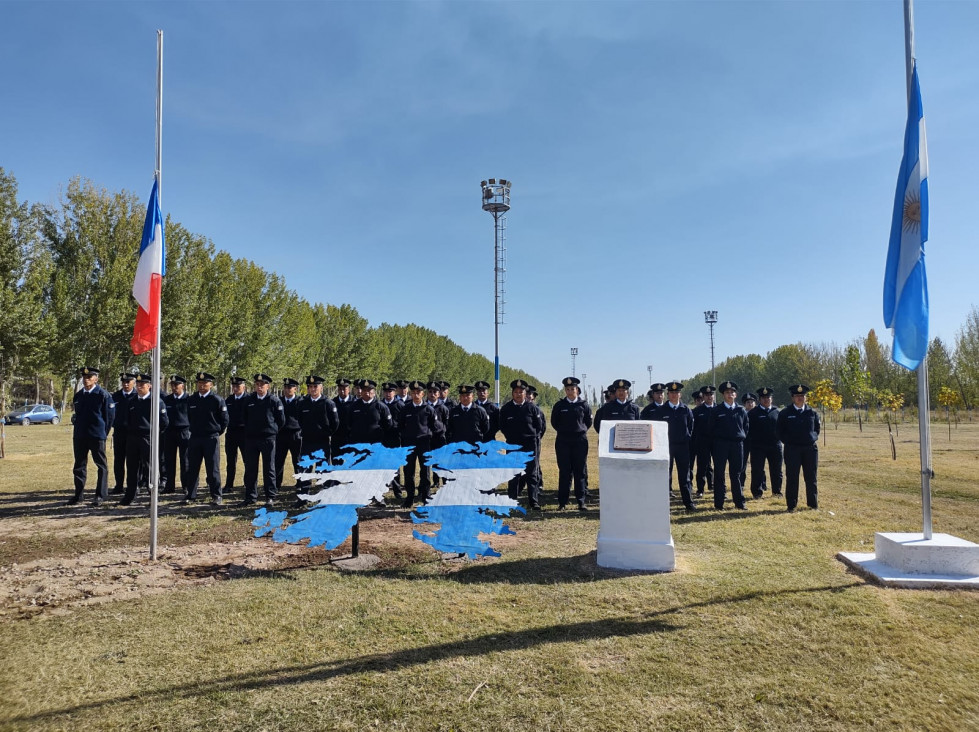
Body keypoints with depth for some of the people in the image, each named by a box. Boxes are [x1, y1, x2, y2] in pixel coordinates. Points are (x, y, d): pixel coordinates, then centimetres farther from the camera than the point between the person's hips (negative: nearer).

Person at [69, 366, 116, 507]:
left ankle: (101, 495, 8)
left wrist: (104, 433, -2)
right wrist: (78, 430, 12)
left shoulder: (103, 395, -7)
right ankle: (78, 494, 22)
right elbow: (77, 414, 18)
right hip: (80, 436, 6)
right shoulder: (78, 395, 10)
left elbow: (110, 416, -5)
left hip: (97, 436, -6)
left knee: (101, 466, 2)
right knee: (79, 466, 12)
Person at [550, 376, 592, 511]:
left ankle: (582, 501, 9)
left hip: (580, 441, 0)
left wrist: (580, 431, 8)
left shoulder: (584, 405, 3)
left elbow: (589, 422, 13)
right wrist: (564, 431, 10)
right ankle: (562, 502, 7)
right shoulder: (559, 406, 3)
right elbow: (554, 422, 13)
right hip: (563, 442, 0)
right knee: (564, 472, 2)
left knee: (580, 472, 3)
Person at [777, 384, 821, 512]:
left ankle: (813, 503, 20)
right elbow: (781, 432, 5)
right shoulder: (785, 413, 1)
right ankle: (791, 505, 6)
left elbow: (817, 429, 18)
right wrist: (787, 442, -1)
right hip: (792, 449, -2)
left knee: (811, 477, 8)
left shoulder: (812, 413, 9)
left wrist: (813, 438, 6)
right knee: (792, 477, 0)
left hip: (810, 448, 2)